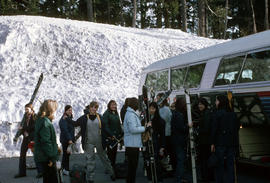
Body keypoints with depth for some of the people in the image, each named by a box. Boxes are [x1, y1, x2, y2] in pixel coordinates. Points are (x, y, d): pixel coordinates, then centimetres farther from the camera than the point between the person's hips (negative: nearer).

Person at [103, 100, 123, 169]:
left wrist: (121, 134, 8)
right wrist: (111, 135, -21)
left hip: (116, 136, 7)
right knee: (110, 152, -4)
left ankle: (113, 167, 18)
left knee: (114, 152, 10)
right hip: (110, 137, -7)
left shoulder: (116, 114, 14)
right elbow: (105, 126, -16)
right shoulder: (106, 114, -9)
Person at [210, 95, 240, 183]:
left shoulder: (217, 114, -9)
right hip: (232, 143, 5)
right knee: (230, 164, 8)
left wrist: (212, 143, -8)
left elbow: (214, 129, -11)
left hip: (221, 142, -5)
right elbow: (237, 127, 13)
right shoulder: (233, 114, 8)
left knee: (220, 164, 3)